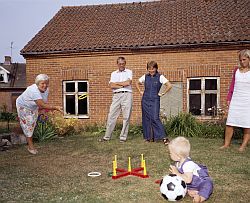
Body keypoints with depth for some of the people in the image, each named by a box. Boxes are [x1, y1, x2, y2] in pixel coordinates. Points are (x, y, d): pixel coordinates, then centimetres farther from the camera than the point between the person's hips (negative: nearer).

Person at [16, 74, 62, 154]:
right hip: (23, 106, -7)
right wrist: (55, 108, -45)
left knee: (33, 124, 11)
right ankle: (30, 146, 1)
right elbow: (42, 105, -44)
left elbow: (44, 102, 2)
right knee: (27, 124, -8)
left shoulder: (46, 89, -15)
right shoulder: (34, 91, -40)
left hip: (34, 107, 7)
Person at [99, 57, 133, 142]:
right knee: (111, 116, 1)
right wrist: (123, 85, -5)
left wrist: (116, 83, 0)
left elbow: (128, 82, -9)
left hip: (126, 95, -2)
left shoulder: (129, 72, 10)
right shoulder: (114, 73, 16)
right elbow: (111, 85, 2)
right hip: (116, 95, 2)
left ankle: (123, 137, 7)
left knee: (126, 117, -1)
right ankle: (107, 137, 7)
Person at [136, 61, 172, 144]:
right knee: (146, 119, 7)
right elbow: (137, 83, 22)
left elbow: (169, 85, -11)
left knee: (155, 118, -15)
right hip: (145, 100, 4)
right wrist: (140, 92, 11)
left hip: (155, 100, -4)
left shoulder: (160, 77, -4)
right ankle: (148, 137, 18)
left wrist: (162, 93, -9)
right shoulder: (145, 76, 7)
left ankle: (163, 137, -11)